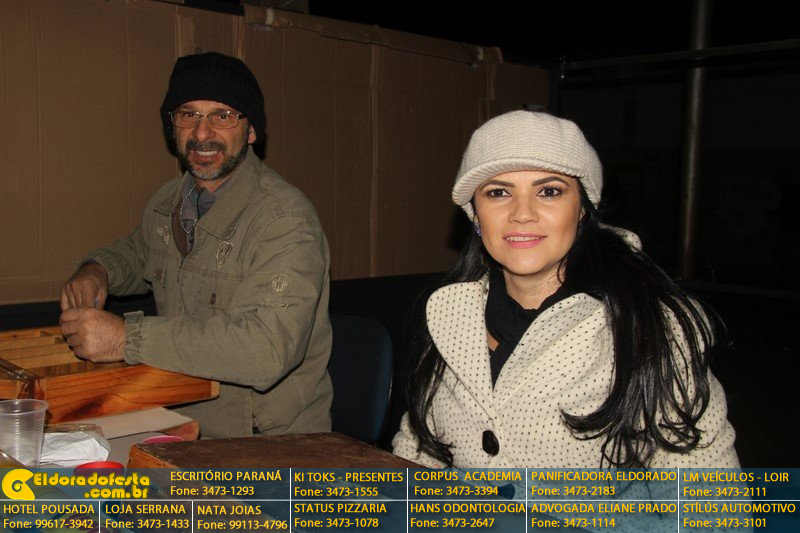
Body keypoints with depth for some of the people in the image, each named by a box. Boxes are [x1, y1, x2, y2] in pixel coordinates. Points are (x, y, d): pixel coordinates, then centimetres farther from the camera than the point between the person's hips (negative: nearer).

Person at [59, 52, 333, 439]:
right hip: (183, 428, 6)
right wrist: (97, 269, 6)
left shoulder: (284, 217, -20)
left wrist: (127, 337, -30)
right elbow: (138, 253, 30)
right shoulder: (167, 203, 6)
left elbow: (270, 346, -33)